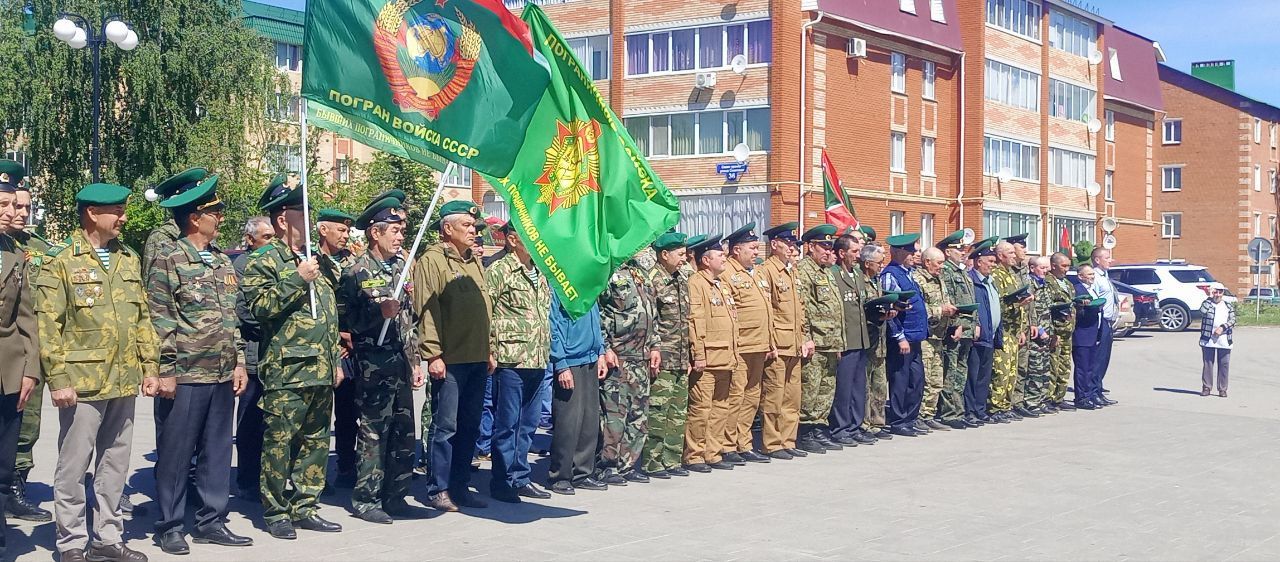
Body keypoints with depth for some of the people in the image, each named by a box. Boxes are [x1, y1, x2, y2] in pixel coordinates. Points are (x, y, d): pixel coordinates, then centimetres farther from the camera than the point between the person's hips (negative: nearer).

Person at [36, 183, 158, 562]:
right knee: (73, 467, 1)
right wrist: (58, 379, -13)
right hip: (82, 383, -5)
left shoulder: (129, 260, 13)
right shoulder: (61, 262, -4)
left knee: (115, 465, 12)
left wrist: (149, 366, 10)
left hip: (124, 381, 6)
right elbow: (47, 325, -8)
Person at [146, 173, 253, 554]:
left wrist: (239, 362, 11)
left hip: (223, 375, 7)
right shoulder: (168, 258, -6)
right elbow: (159, 320, -10)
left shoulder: (223, 261, 14)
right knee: (175, 453, 2)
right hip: (185, 376, -6)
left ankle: (211, 522, 20)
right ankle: (170, 526, 13)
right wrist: (165, 370, -14)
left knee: (218, 451, 11)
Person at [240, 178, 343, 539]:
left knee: (316, 442, 11)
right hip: (287, 372, -7)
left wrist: (336, 361, 20)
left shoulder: (312, 260, 19)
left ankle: (305, 508, 20)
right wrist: (297, 278, -20)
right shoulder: (263, 261, -4)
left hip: (321, 372, 8)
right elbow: (261, 307, -19)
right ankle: (276, 513, 8)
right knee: (279, 443, -2)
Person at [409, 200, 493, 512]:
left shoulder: (474, 261, 17)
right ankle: (438, 490, 7)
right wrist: (433, 354, -17)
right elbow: (426, 311, -12)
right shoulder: (432, 261, -6)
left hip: (477, 359, 7)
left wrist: (489, 350, 17)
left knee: (470, 427, 11)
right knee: (445, 427, -2)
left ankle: (460, 486, 20)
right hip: (449, 360, -7)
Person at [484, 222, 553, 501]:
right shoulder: (498, 271, -7)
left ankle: (520, 478, 23)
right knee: (507, 424, 0)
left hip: (538, 362, 7)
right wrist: (491, 352, -12)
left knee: (528, 424, 13)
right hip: (511, 360, -7)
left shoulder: (539, 273, 16)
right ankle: (502, 482, 9)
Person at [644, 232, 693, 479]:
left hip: (681, 359, 8)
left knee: (678, 412, 10)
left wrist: (688, 356, 18)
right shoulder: (652, 280, -10)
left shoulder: (682, 279, 15)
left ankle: (671, 461, 18)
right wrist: (654, 351, -18)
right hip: (662, 360, -8)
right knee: (658, 411, -6)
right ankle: (653, 463, 1)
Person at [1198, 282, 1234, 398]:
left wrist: (1222, 327, -13)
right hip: (1208, 339, -2)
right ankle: (1206, 387, 9)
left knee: (1224, 365, 2)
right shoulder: (1207, 303, 5)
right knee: (1208, 364, 2)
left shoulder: (1229, 306, 12)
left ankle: (1222, 389, 9)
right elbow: (1202, 311, -16)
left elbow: (1232, 320, 3)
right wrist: (1210, 297, -10)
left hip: (1224, 340, 2)